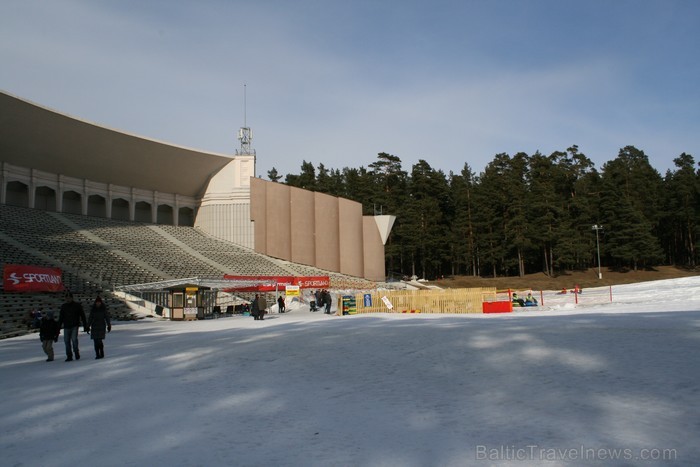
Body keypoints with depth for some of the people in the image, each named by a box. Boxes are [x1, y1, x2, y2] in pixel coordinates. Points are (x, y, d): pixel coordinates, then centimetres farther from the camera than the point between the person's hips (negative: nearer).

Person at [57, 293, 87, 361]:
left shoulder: (77, 305, 1)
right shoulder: (63, 306, 9)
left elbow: (82, 316, 3)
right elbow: (60, 318, 15)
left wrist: (85, 326, 0)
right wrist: (58, 328, 10)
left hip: (74, 326, -3)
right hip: (66, 327, 3)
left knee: (74, 339, -17)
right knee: (67, 341, -1)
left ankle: (76, 353, 1)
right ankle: (69, 356, 6)